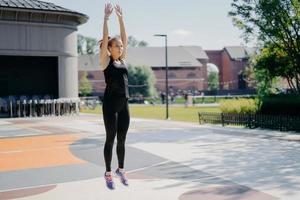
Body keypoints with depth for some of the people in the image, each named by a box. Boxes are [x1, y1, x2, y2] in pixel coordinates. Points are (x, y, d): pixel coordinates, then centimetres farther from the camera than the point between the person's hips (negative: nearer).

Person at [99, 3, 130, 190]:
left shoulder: (123, 61, 13)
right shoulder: (105, 62, -2)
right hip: (110, 104, -6)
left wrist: (121, 17, 12)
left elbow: (125, 38, 12)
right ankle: (108, 173, 11)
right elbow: (105, 38, -9)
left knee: (122, 139, 12)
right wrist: (106, 17, -9)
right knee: (110, 139, 1)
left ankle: (121, 169, 26)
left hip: (124, 104, 6)